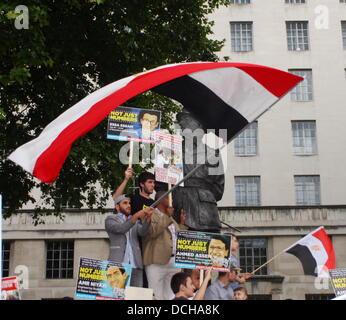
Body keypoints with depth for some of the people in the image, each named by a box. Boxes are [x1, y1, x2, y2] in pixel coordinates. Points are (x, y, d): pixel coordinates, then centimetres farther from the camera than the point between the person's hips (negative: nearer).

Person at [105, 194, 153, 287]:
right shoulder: (110, 219, 10)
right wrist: (136, 216, -22)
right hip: (118, 264, -4)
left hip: (135, 265, 4)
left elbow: (142, 232, 1)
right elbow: (120, 229, -11)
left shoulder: (136, 221, 23)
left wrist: (148, 217, -17)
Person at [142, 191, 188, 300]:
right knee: (157, 296, -6)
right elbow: (152, 232, -19)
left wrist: (182, 223, 16)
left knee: (172, 296, 8)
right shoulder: (150, 214, -1)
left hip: (174, 261, 7)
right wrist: (167, 217, -12)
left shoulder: (171, 218, 23)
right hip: (157, 262, -7)